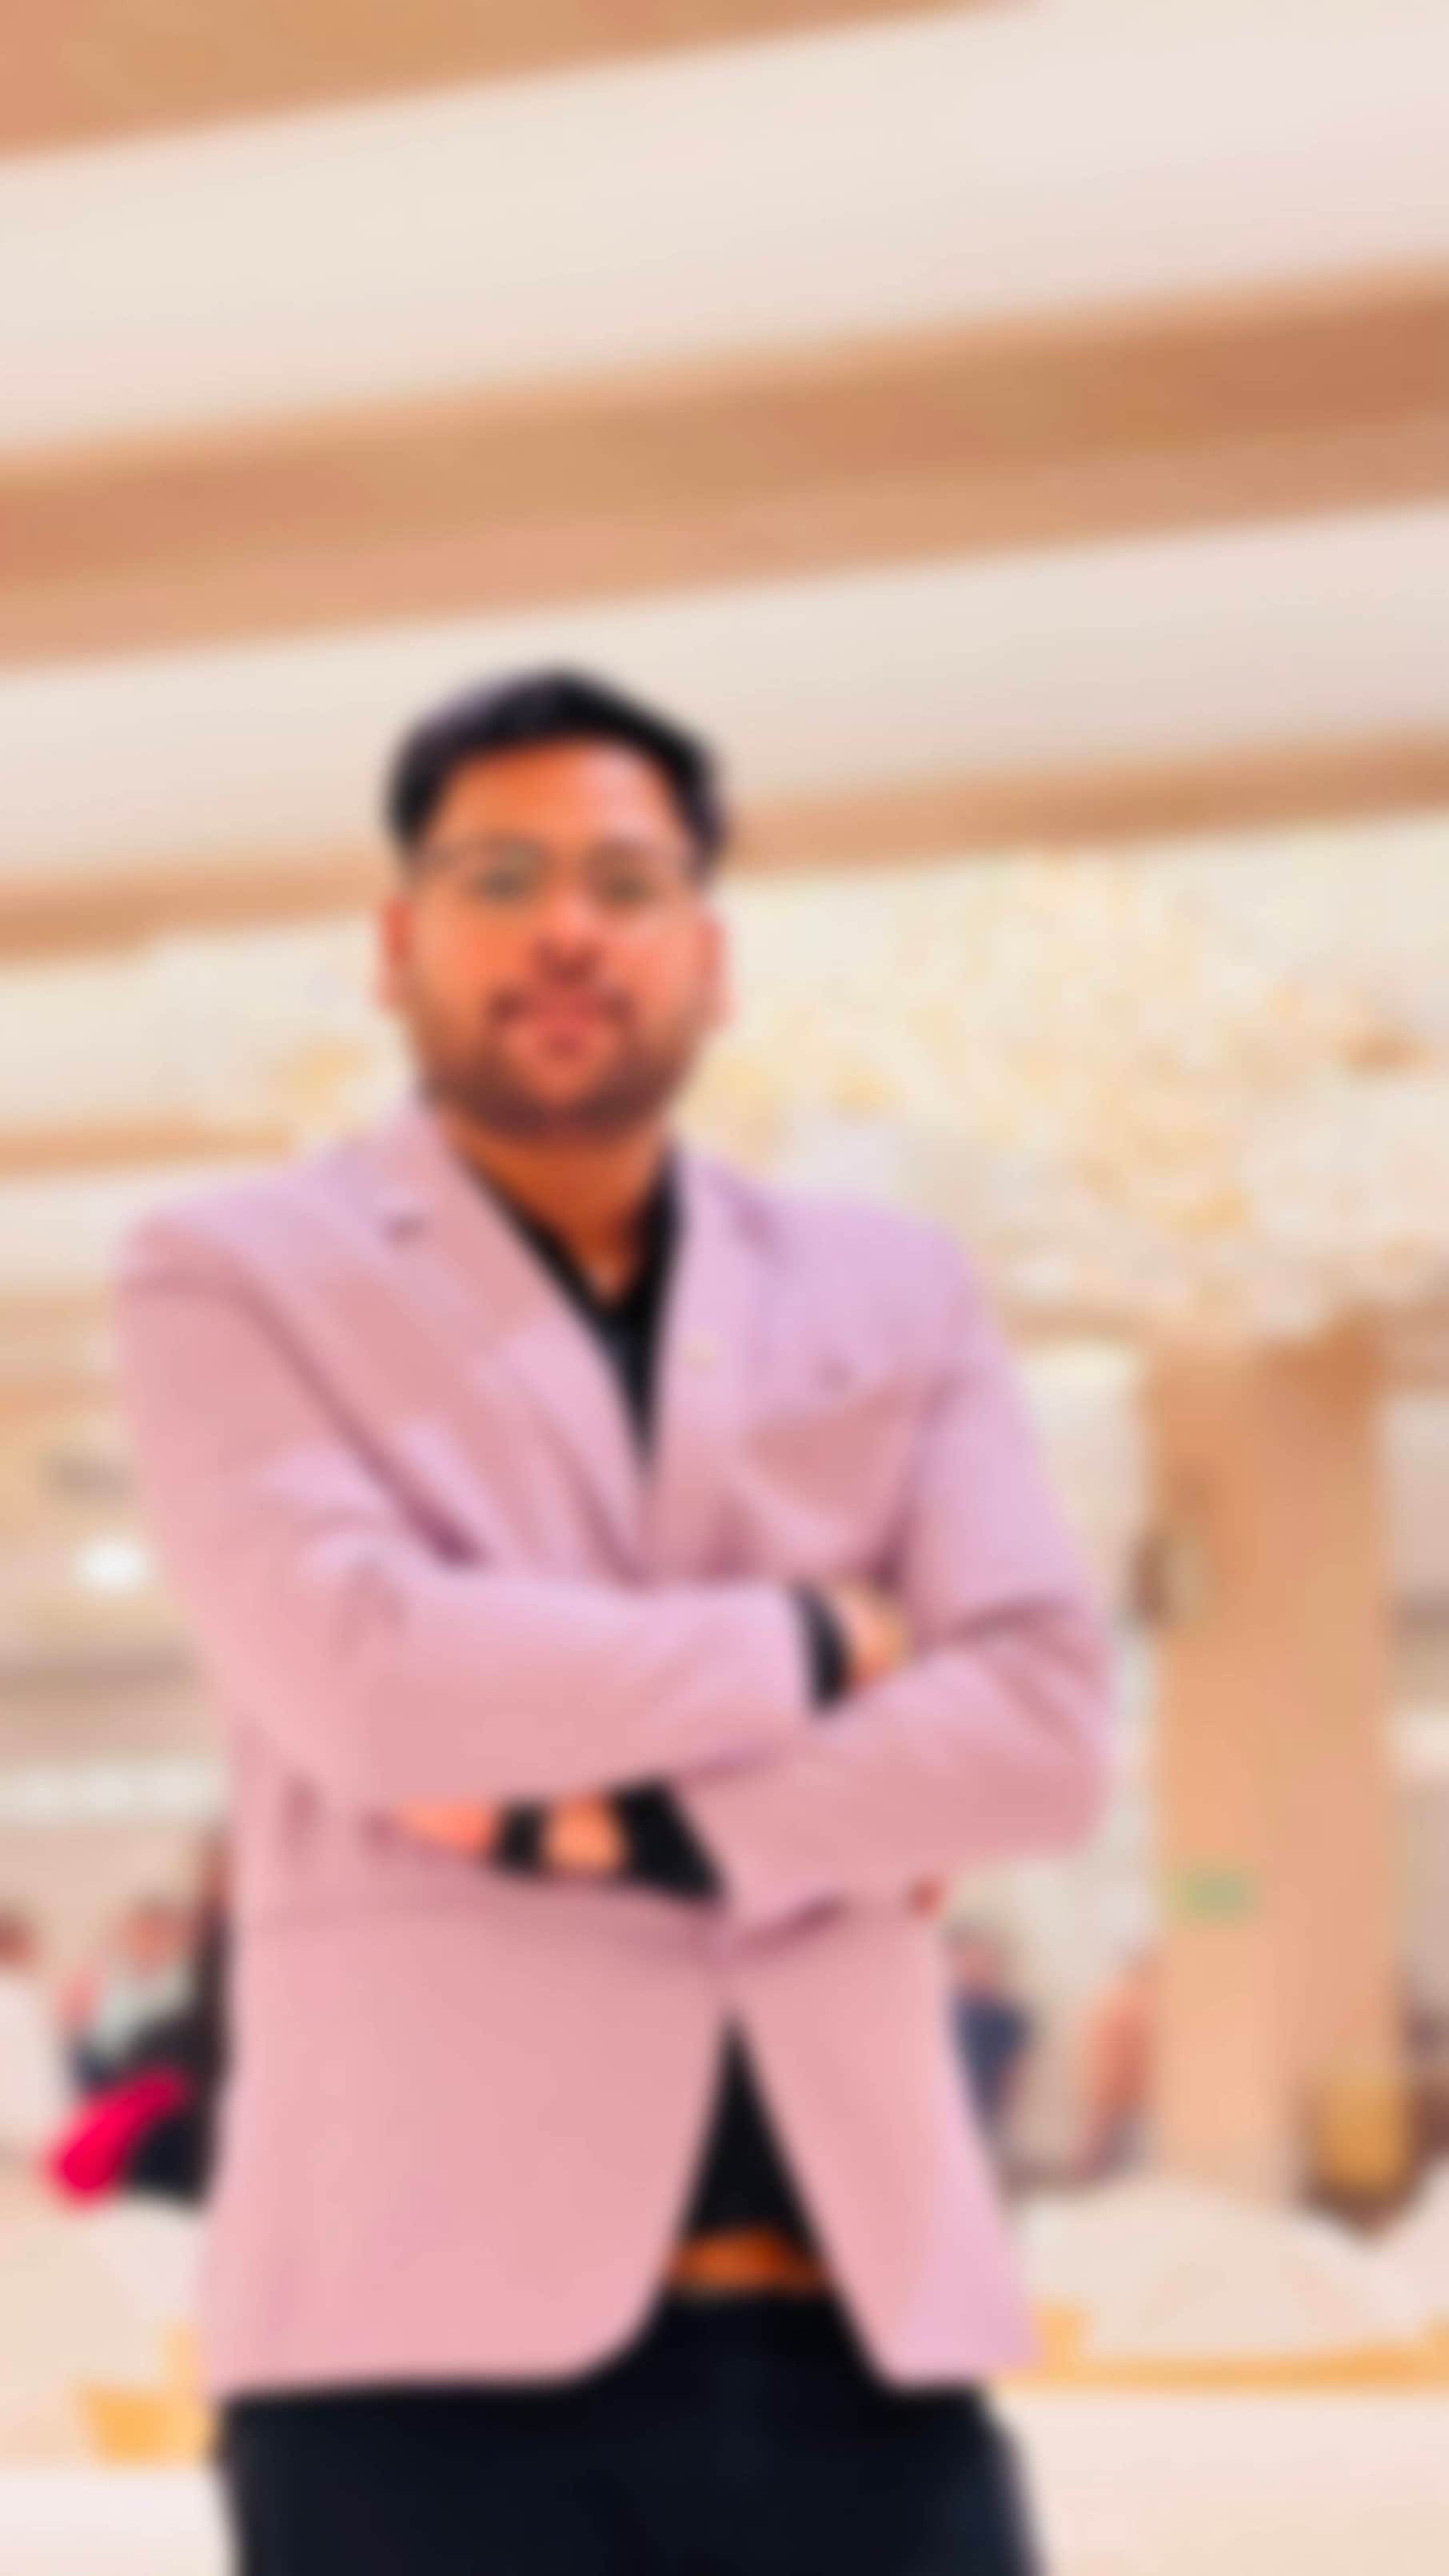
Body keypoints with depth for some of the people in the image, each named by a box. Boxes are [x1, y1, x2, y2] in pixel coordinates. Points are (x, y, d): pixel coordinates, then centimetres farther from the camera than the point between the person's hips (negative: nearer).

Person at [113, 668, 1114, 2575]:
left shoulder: (897, 1297, 15)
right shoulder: (237, 1281, 6)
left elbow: (1042, 1726, 1)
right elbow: (364, 1672, -12)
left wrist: (611, 1818, -10)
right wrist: (814, 1641, -2)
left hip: (863, 2328, 3)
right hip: (440, 2328, -3)